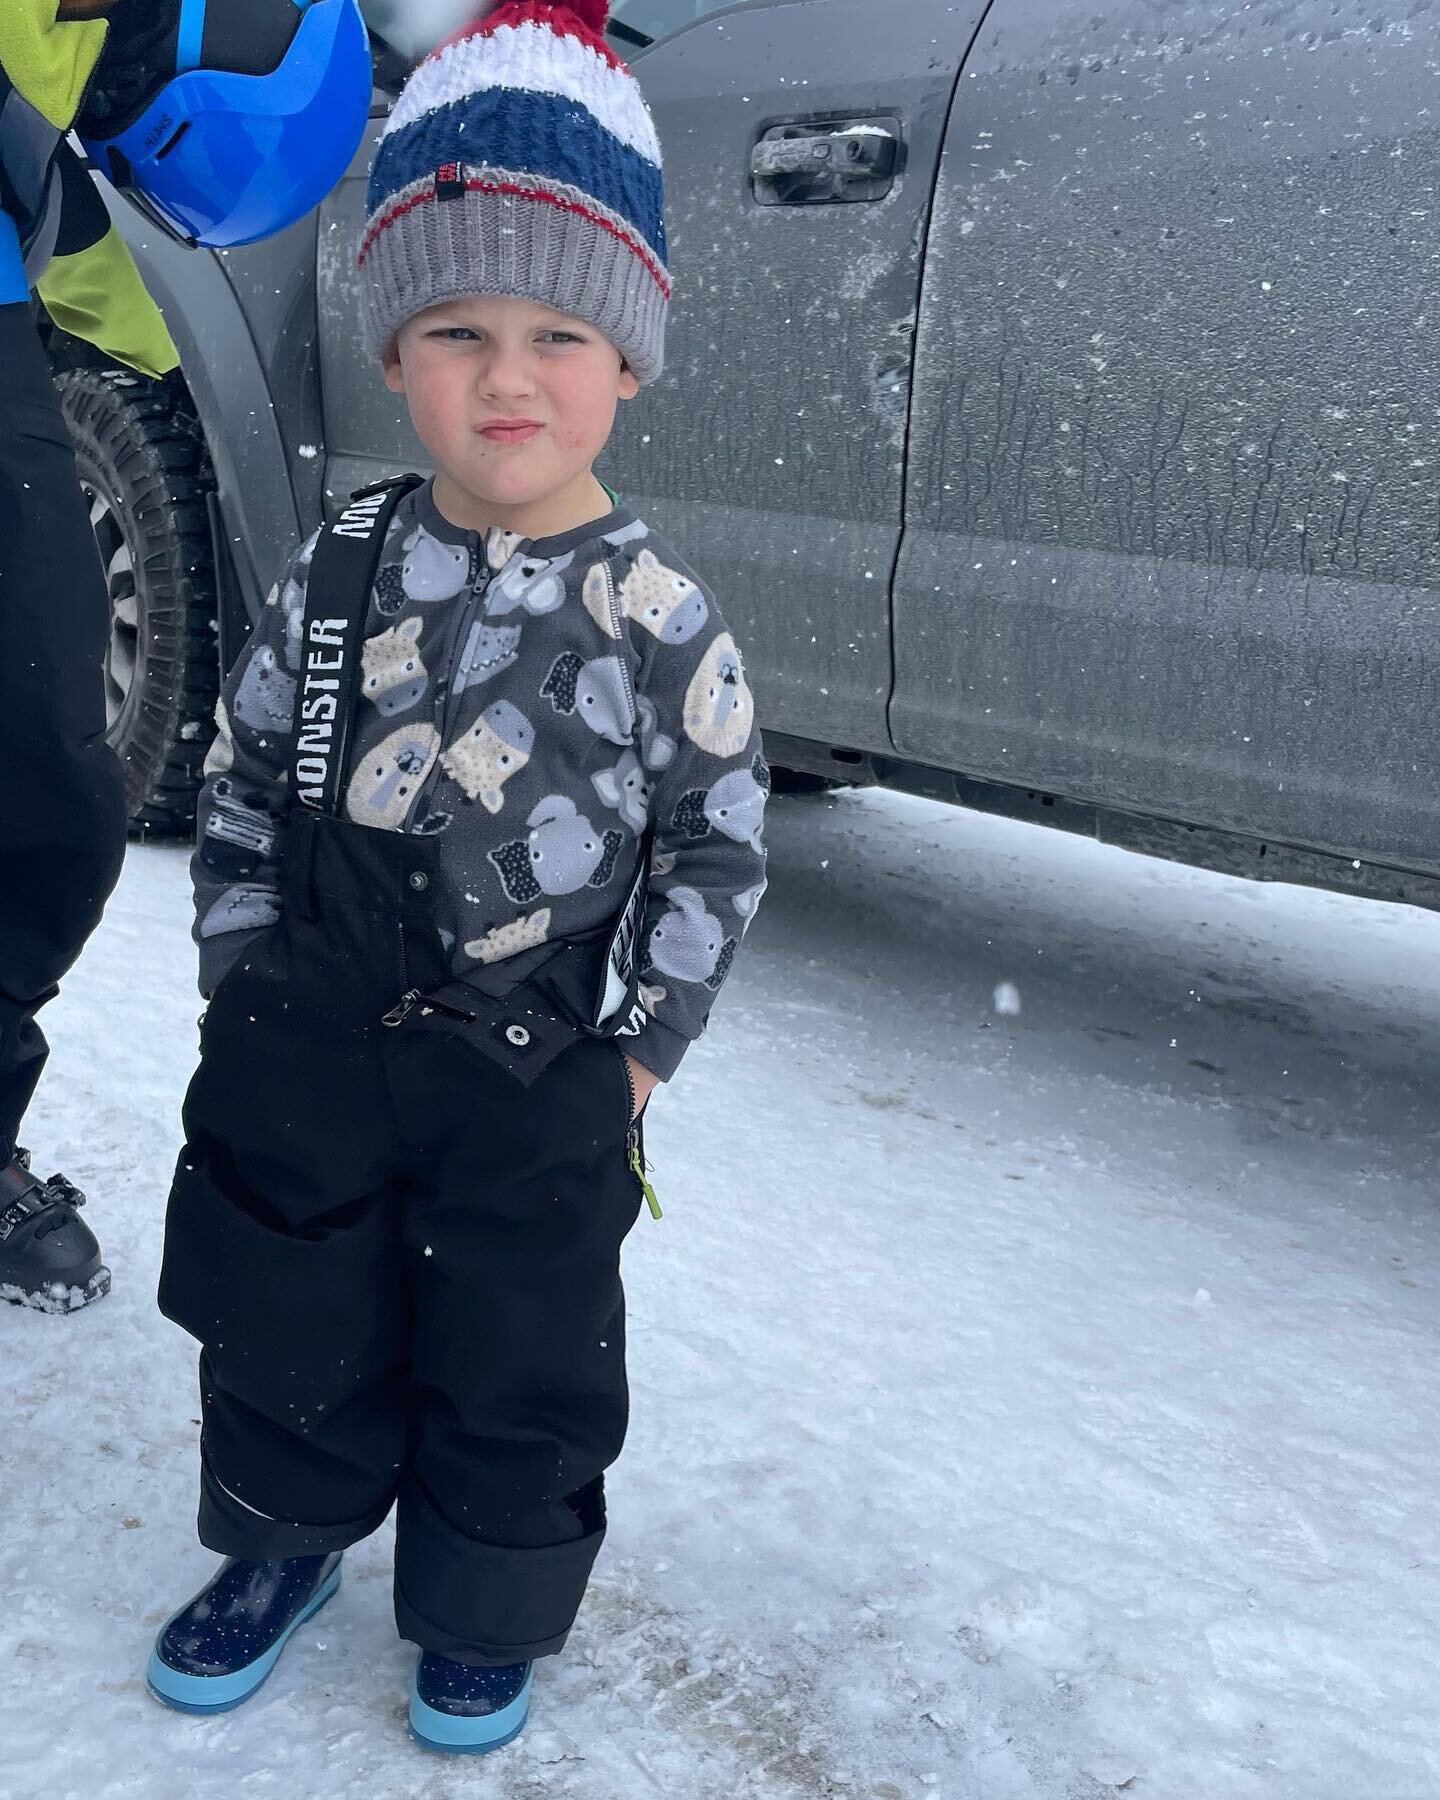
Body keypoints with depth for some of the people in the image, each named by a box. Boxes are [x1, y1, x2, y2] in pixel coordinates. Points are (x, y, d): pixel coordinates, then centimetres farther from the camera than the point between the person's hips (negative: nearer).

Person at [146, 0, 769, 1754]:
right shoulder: (340, 569, -3)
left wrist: (644, 1039, -3)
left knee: (520, 1361, 13)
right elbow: (245, 775, 6)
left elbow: (721, 838, -3)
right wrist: (243, 977, 4)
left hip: (535, 1070, -2)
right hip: (309, 1035, 3)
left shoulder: (657, 610, -11)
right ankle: (287, 1534, 46)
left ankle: (486, 1605, 38)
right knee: (287, 1319, 18)